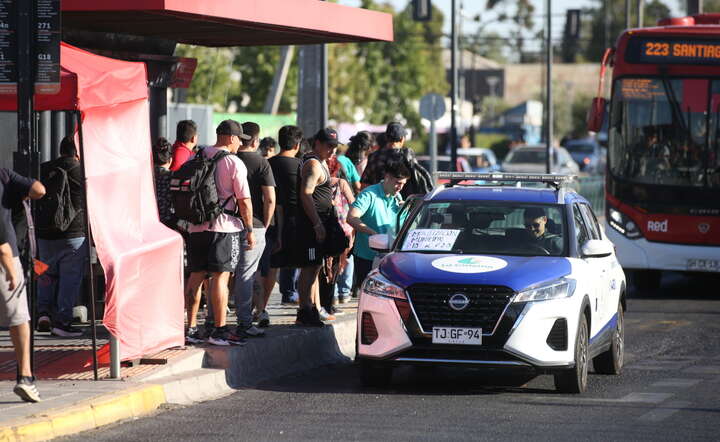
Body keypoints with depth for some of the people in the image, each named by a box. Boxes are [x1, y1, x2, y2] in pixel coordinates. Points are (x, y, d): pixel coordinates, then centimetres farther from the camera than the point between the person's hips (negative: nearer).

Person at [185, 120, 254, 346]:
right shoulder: (233, 163, -7)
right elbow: (244, 200, -9)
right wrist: (249, 230, -2)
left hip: (196, 226, 6)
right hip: (224, 226, -6)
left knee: (196, 276, 10)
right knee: (220, 277, -5)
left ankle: (191, 328, 12)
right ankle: (219, 330, -5)